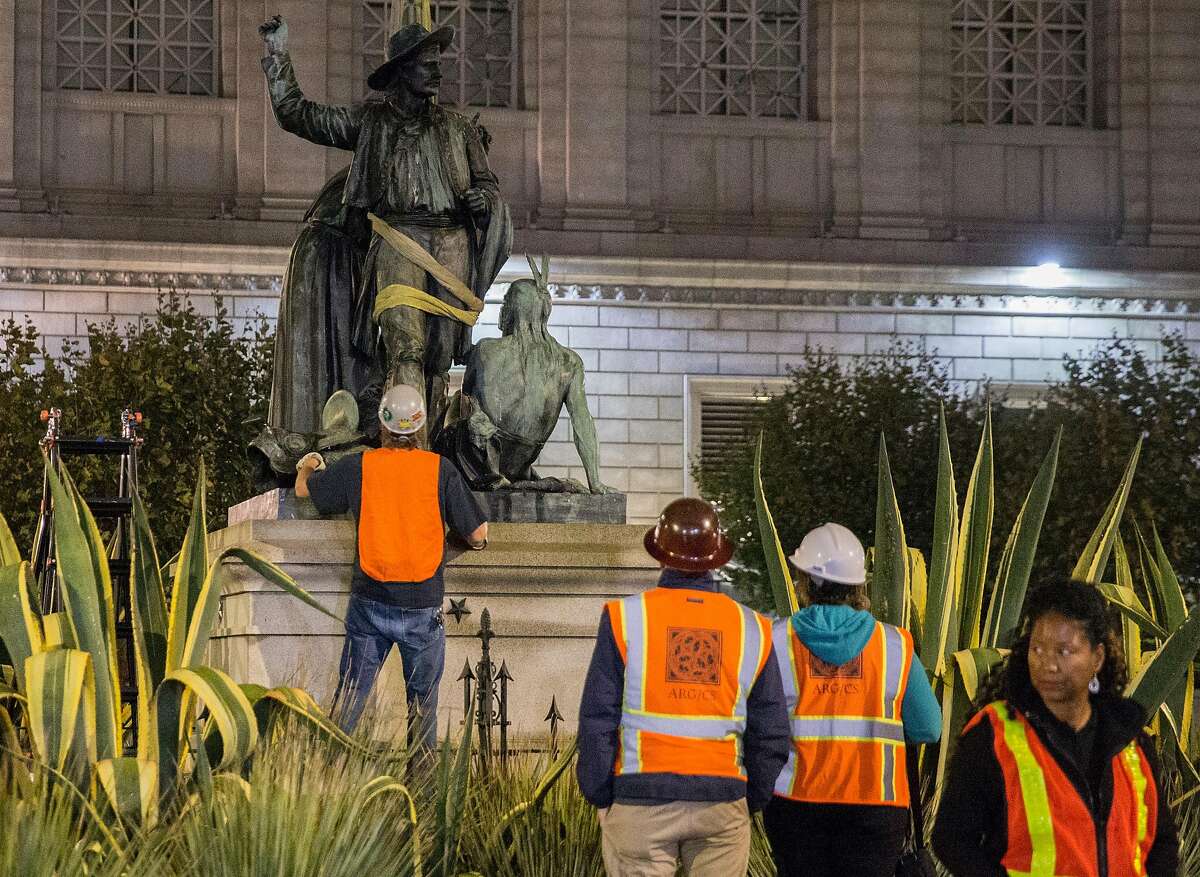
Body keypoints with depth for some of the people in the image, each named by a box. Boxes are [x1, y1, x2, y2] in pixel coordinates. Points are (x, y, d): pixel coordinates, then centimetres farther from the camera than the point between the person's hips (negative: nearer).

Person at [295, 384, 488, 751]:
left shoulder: (359, 466, -3)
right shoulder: (439, 469, -6)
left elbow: (304, 489, 15)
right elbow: (478, 536, -4)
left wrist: (307, 466, 38)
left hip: (370, 601, 1)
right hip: (423, 604, -1)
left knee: (350, 693, 7)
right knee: (422, 701, 10)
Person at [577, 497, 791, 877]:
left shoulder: (626, 619, -3)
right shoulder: (750, 628, 4)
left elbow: (597, 720, -4)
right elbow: (771, 735, 6)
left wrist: (600, 799, 6)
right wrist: (750, 801, 18)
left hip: (640, 802, -2)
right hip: (722, 803, 2)